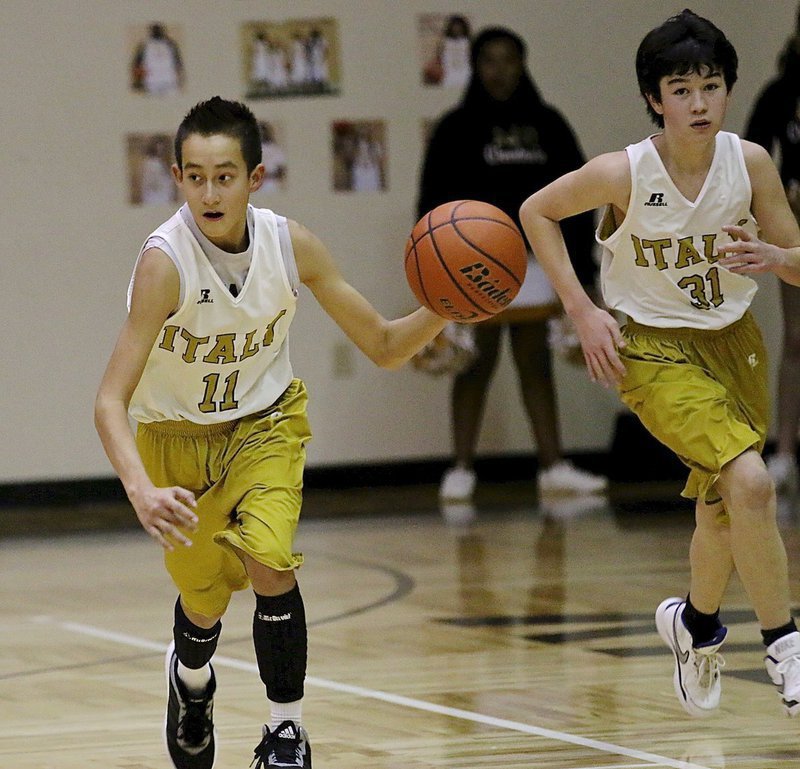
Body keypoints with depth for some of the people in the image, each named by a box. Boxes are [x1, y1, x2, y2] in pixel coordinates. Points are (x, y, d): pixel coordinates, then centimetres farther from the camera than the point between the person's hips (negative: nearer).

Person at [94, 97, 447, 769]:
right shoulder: (166, 261, -31)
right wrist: (142, 493, -52)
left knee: (269, 561, -23)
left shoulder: (291, 245, -20)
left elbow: (383, 347, -9)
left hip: (265, 423, 1)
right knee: (205, 603, 11)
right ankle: (191, 677, 49)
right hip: (177, 436, -1)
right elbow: (111, 401, -35)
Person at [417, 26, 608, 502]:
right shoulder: (457, 129, 1)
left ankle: (554, 466, 8)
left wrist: (584, 267, 6)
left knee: (537, 362, 7)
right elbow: (435, 204, -2)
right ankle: (462, 469, 5)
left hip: (535, 261, 3)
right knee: (477, 364, -1)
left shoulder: (547, 124, 9)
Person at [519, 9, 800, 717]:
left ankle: (695, 623, 47)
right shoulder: (624, 173, -21)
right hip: (653, 348, -4)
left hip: (734, 341, 4)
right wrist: (582, 310, -9)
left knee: (723, 507, 17)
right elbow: (536, 212, -3)